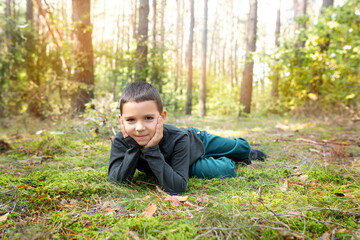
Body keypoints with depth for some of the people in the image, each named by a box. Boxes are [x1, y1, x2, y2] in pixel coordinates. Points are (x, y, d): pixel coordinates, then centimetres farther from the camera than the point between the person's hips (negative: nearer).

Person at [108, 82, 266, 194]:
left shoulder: (178, 139, -46)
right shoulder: (121, 140, -35)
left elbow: (178, 187, -49)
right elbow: (116, 180, -41)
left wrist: (152, 150, -55)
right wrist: (133, 146, -50)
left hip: (197, 140, -2)